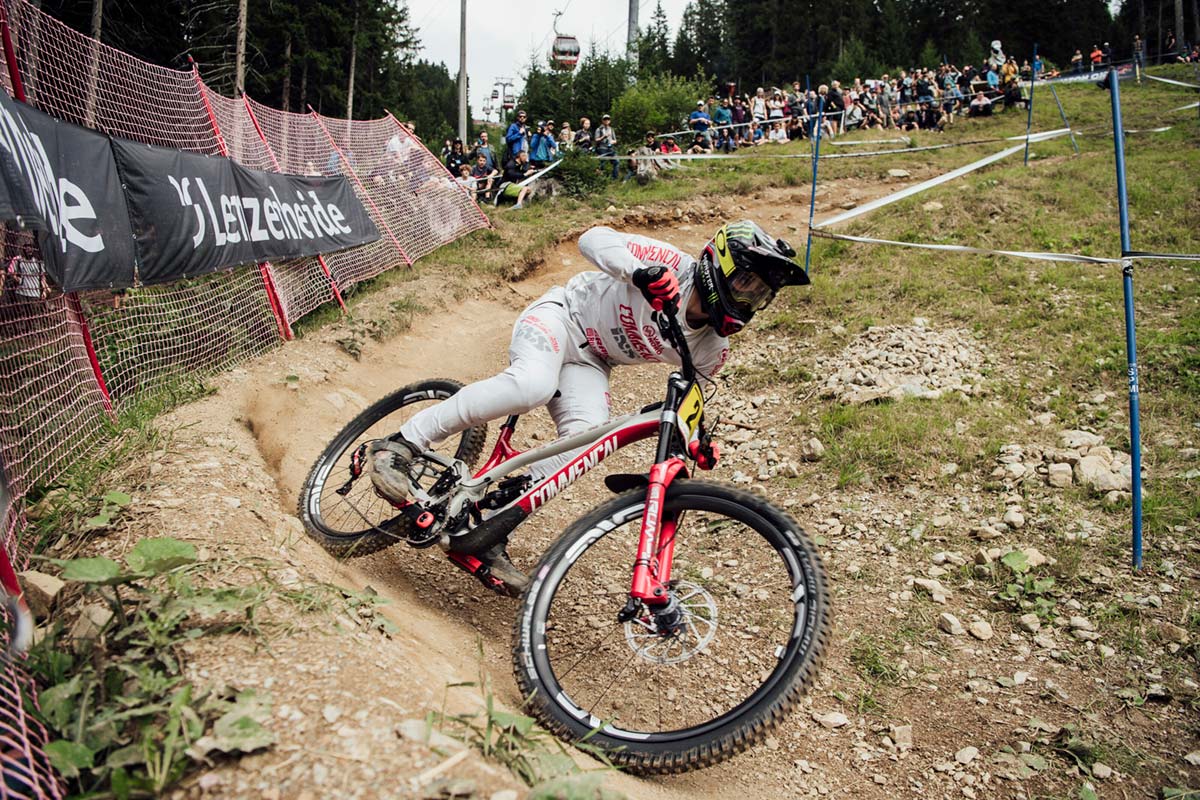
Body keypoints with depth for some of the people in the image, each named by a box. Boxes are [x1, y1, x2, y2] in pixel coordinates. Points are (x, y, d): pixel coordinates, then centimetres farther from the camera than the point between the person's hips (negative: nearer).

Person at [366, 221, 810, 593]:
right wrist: (641, 271, -45)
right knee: (532, 384, -37)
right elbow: (594, 239, -28)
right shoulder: (673, 265, -21)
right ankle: (399, 445, -27)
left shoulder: (713, 348, -4)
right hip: (560, 314, -5)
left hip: (589, 362, 5)